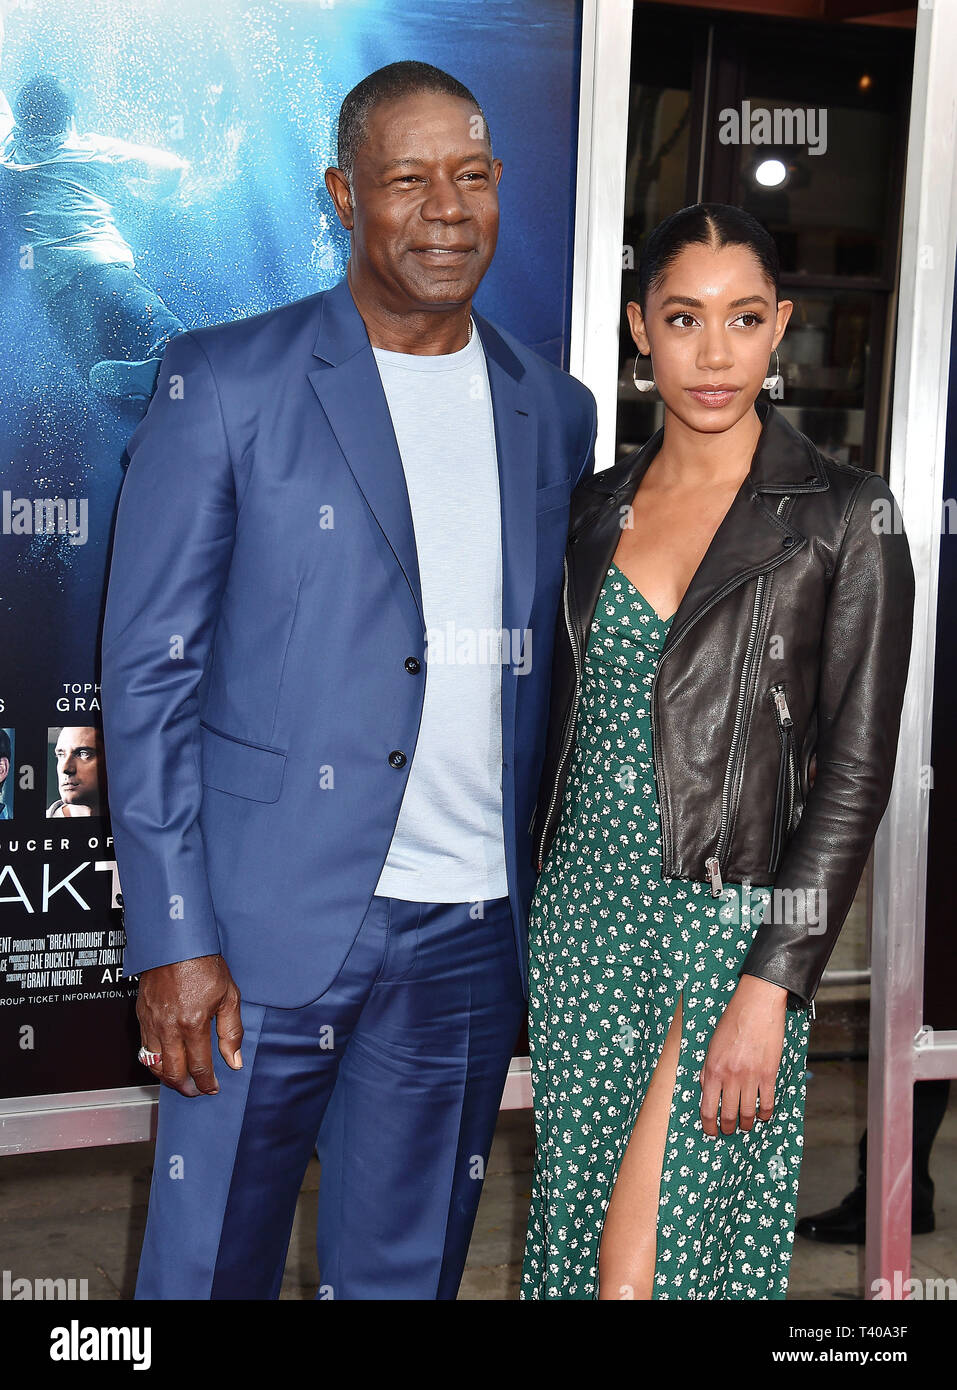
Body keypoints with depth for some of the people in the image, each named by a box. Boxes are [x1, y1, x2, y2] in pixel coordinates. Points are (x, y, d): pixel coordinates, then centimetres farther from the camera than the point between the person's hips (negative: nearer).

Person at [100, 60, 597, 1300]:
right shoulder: (226, 383, -4)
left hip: (471, 933, 4)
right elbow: (148, 669, -6)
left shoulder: (555, 412, 9)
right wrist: (172, 938, -11)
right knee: (209, 1264, 8)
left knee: (408, 1270, 15)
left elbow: (546, 673, 13)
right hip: (271, 921, -3)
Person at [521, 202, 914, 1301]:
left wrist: (769, 987, -15)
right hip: (582, 910, 5)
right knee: (571, 1224, 12)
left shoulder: (844, 519, -6)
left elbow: (854, 772, -9)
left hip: (723, 921, -5)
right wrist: (538, 908, 12)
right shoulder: (598, 505, 8)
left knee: (642, 1256, -5)